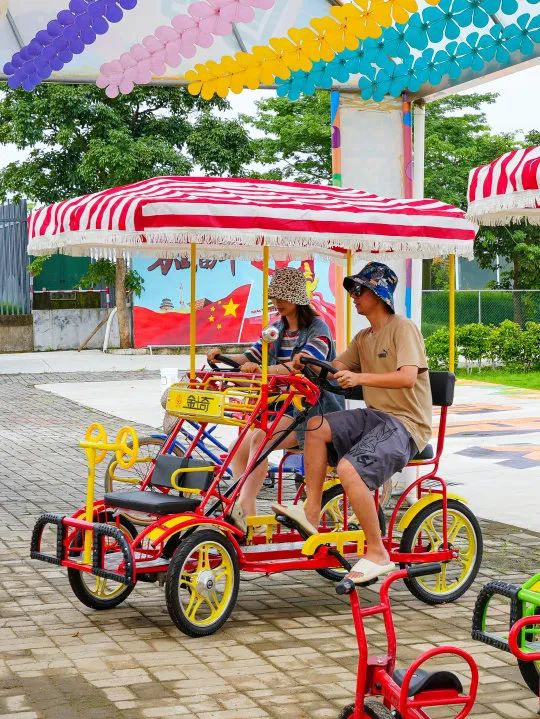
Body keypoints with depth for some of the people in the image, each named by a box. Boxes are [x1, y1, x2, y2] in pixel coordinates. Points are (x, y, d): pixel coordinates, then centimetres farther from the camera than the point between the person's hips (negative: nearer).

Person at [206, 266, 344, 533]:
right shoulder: (277, 329, 16)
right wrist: (224, 357, -12)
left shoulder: (317, 329, -7)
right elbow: (250, 358, 10)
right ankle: (248, 518, -5)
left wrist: (262, 370, -40)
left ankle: (244, 509, -34)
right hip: (283, 406, 8)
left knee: (260, 439, -30)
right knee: (239, 450, -7)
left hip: (312, 408, -8)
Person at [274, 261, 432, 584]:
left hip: (405, 424, -8)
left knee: (348, 467, -29)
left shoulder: (403, 329, -9)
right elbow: (336, 367, 12)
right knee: (317, 427, -13)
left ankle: (378, 554, -19)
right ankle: (311, 512, -10)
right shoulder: (364, 338, 18)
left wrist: (360, 377, -34)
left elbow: (408, 377, -24)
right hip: (374, 415, 8)